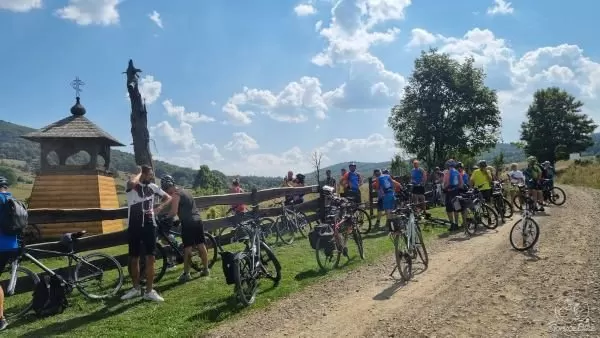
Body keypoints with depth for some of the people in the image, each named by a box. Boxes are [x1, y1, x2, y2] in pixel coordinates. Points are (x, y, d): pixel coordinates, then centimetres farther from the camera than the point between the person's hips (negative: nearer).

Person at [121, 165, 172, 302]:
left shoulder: (152, 187, 4)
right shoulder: (132, 186, -8)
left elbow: (168, 198, 15)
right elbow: (132, 183, -35)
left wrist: (159, 208, -2)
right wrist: (140, 172, -15)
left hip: (149, 225, 3)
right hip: (134, 226, -2)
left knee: (150, 258, 2)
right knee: (134, 258, 9)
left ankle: (149, 291, 10)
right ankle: (136, 288, 27)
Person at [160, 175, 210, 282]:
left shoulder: (175, 194, -9)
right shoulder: (183, 191, 18)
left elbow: (173, 212, -16)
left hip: (188, 222, -8)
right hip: (197, 220, 8)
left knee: (187, 248, -3)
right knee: (201, 245, 11)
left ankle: (186, 274, 2)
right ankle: (206, 269, 18)